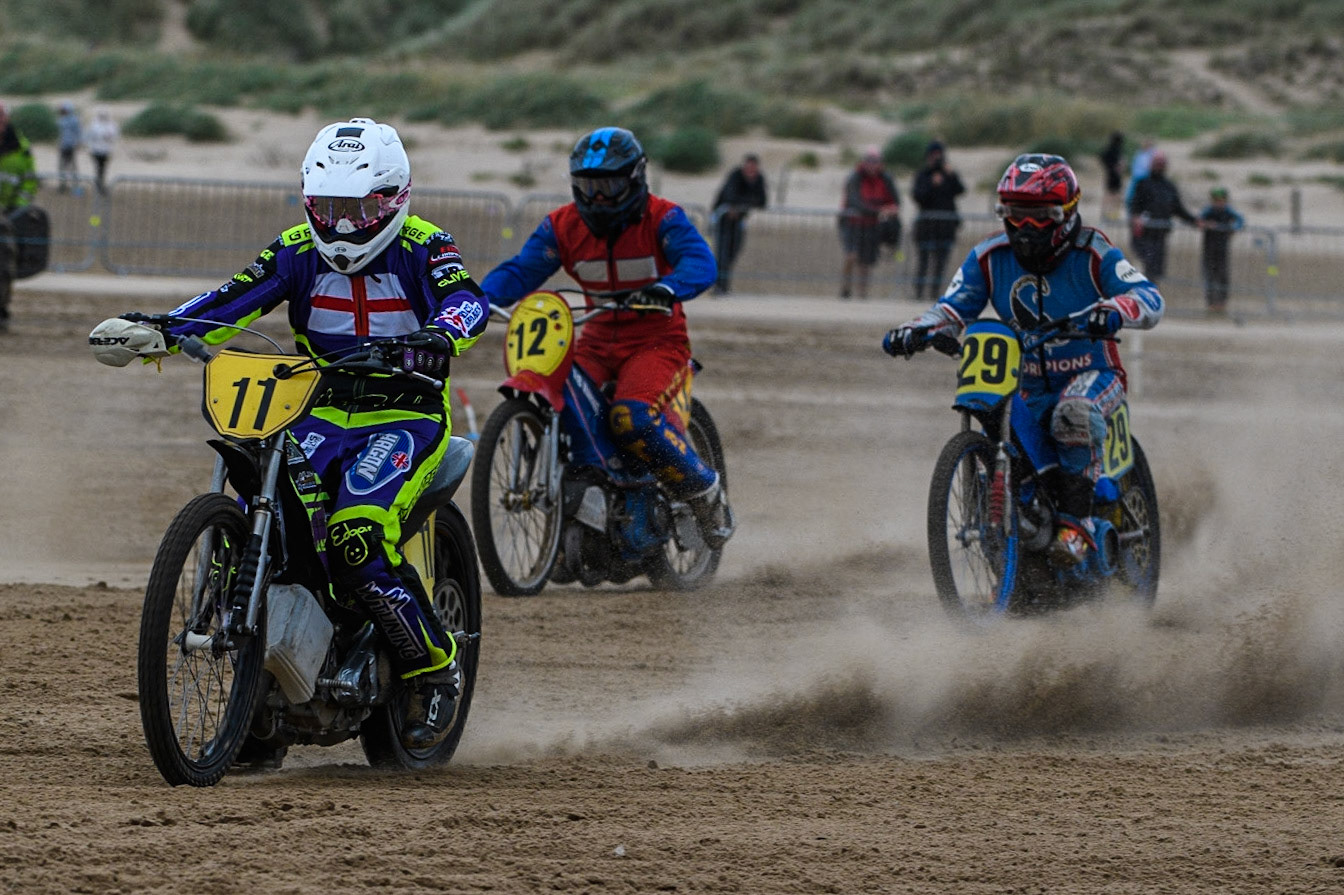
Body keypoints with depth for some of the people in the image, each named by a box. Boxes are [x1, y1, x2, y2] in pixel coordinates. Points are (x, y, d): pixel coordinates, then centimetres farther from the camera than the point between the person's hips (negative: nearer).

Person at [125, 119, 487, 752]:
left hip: (406, 415, -5)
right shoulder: (299, 253, 6)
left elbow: (465, 300, -24)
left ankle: (434, 666, -11)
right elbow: (231, 300, -5)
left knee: (357, 534, -30)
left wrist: (444, 332, -48)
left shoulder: (421, 247, -5)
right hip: (321, 412, 5)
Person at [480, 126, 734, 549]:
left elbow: (700, 262, -25)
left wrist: (668, 288, -49)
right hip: (597, 343, 5)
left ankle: (705, 490, -10)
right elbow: (522, 270, -4)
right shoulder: (563, 225, 5)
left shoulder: (661, 219, -9)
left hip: (657, 343, -5)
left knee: (632, 417, -32)